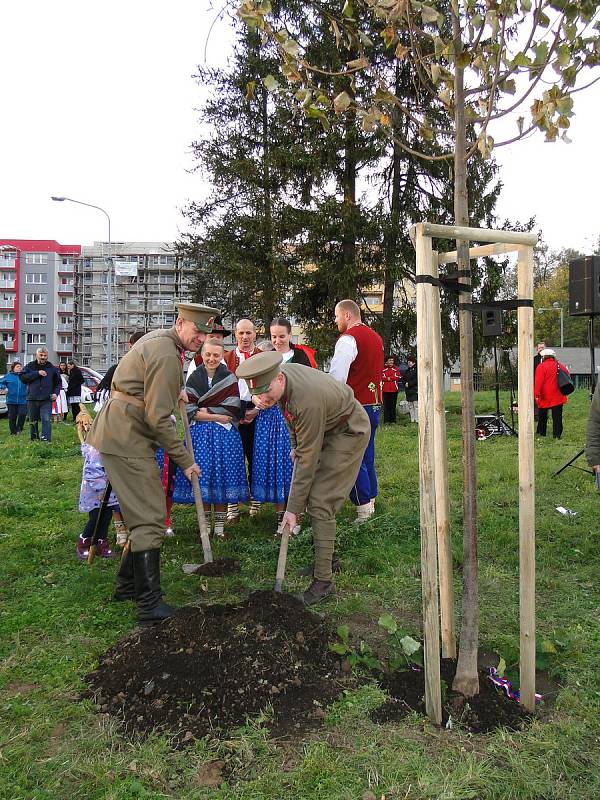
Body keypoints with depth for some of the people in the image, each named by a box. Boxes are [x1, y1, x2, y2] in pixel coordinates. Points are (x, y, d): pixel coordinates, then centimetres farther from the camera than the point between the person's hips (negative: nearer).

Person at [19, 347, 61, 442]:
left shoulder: (52, 368, 10)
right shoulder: (29, 366, 8)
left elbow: (58, 383, 17)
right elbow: (23, 377, -8)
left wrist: (55, 393, 0)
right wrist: (37, 373, -14)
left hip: (46, 399, -1)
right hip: (32, 398, 1)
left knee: (46, 419, -13)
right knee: (33, 420, 10)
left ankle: (46, 438, -15)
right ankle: (33, 438, 23)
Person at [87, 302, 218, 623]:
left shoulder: (158, 339, 14)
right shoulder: (167, 355, -19)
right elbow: (158, 417, -21)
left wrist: (173, 391, 27)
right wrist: (184, 460, -14)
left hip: (116, 429, 11)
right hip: (127, 438, -11)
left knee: (140, 510, 18)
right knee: (151, 518, -9)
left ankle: (128, 583, 28)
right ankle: (149, 604, -4)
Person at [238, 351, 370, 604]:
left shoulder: (307, 399, -39)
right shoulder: (281, 376, -14)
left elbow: (308, 460, -32)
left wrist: (293, 508, -27)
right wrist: (295, 445, 16)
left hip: (348, 432, -9)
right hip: (323, 430, 9)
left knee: (320, 503, -14)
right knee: (313, 496, 10)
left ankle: (323, 580, -7)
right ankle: (326, 559, 25)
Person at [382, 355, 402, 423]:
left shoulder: (396, 369, 9)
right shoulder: (383, 369, 8)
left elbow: (398, 377, -4)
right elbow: (381, 377, -3)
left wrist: (389, 378, -10)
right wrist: (387, 379, -16)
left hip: (394, 389, 0)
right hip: (385, 389, 0)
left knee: (393, 405, 3)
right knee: (386, 405, 1)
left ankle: (393, 419, 8)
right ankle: (386, 420, 5)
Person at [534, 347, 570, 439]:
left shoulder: (541, 366, -10)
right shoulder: (560, 366, 6)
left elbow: (538, 382, -16)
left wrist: (537, 394, -16)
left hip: (545, 397, -3)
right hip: (558, 397, 3)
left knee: (542, 415, 12)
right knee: (557, 416, 4)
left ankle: (541, 432, 19)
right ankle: (557, 434, 1)